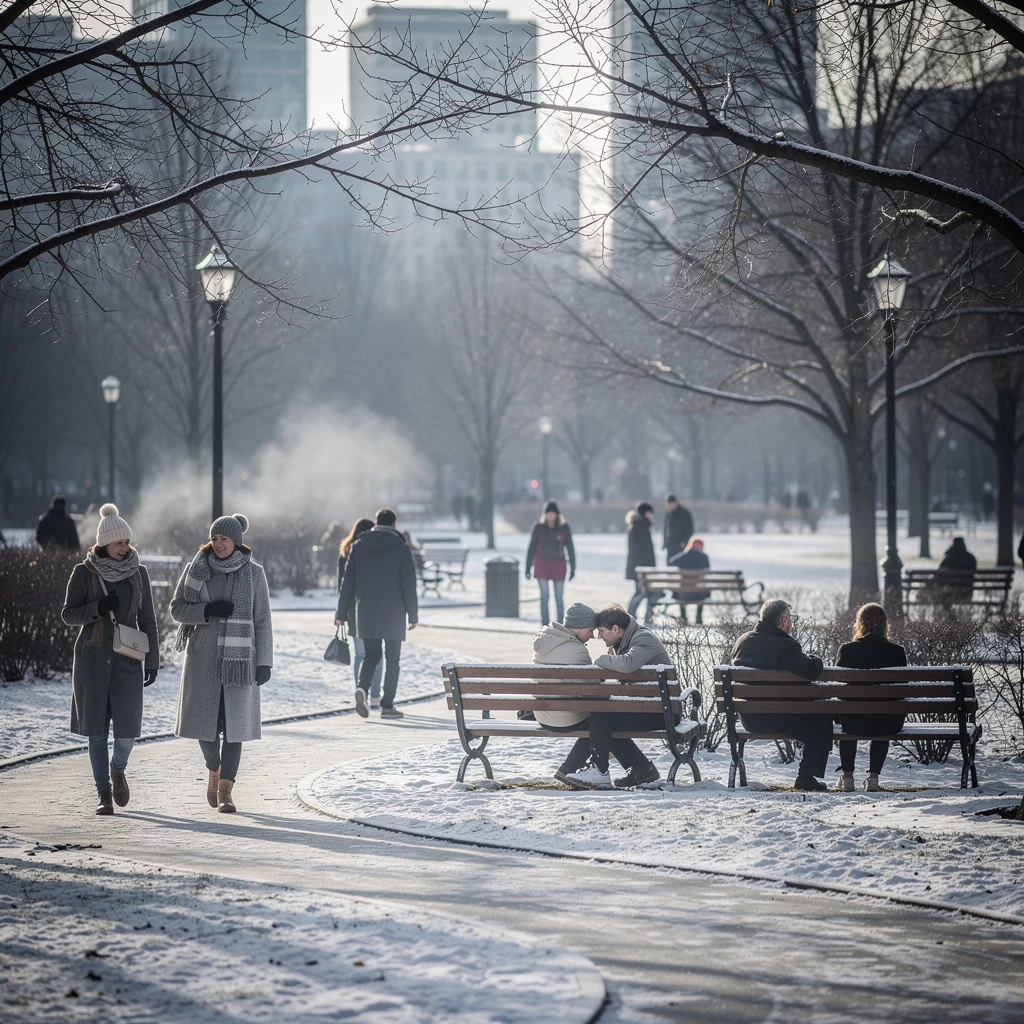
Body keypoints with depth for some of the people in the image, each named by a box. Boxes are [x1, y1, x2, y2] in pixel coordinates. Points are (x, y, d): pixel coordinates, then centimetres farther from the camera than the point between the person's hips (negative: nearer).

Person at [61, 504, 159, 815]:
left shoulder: (138, 573, 4)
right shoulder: (84, 572, -2)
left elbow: (147, 620, 7)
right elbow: (68, 614, 1)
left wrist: (152, 661, 4)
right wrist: (97, 608, -17)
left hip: (127, 658, 1)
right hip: (92, 657, -1)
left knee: (127, 727, -7)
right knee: (97, 727, 0)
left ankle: (118, 770, 24)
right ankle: (104, 794, 9)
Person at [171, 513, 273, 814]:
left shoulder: (254, 573, 0)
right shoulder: (199, 568, 1)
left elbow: (262, 620, 2)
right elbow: (177, 609, 3)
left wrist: (264, 662, -4)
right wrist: (208, 611, -15)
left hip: (239, 657, -1)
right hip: (204, 656, 1)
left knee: (233, 722, -6)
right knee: (204, 721, 3)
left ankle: (225, 789, 1)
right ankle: (214, 769, 31)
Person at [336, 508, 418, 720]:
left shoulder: (358, 546, 4)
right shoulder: (401, 548, -4)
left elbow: (348, 581, 4)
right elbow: (409, 585, -7)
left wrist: (341, 613, 9)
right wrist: (413, 615, -1)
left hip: (366, 614, 3)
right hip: (393, 614, -3)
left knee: (371, 655, 14)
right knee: (392, 659, 6)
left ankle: (362, 688, -13)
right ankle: (387, 705, 5)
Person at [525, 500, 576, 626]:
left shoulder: (564, 528, -1)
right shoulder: (538, 527, -1)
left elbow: (570, 548, 3)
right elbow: (532, 548, 4)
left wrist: (573, 568, 1)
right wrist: (528, 567, 3)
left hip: (558, 565, 0)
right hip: (542, 564, 0)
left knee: (559, 598, 1)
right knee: (544, 596, -4)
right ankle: (545, 624, 0)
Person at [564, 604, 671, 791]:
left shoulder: (644, 638, -16)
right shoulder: (625, 641, 16)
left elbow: (627, 664, -35)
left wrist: (602, 660, -19)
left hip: (660, 712, -10)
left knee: (601, 715, -16)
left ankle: (598, 772, -9)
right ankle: (642, 769, 7)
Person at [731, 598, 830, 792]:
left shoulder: (742, 641, 4)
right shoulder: (785, 646, -20)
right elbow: (811, 671, -32)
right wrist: (813, 659, -6)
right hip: (777, 719, -8)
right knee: (823, 722, 13)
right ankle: (806, 779, 15)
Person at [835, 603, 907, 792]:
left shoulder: (847, 650, -10)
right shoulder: (897, 652, -8)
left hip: (854, 721, -1)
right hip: (889, 723, 1)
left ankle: (847, 777, 36)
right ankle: (873, 777, 30)